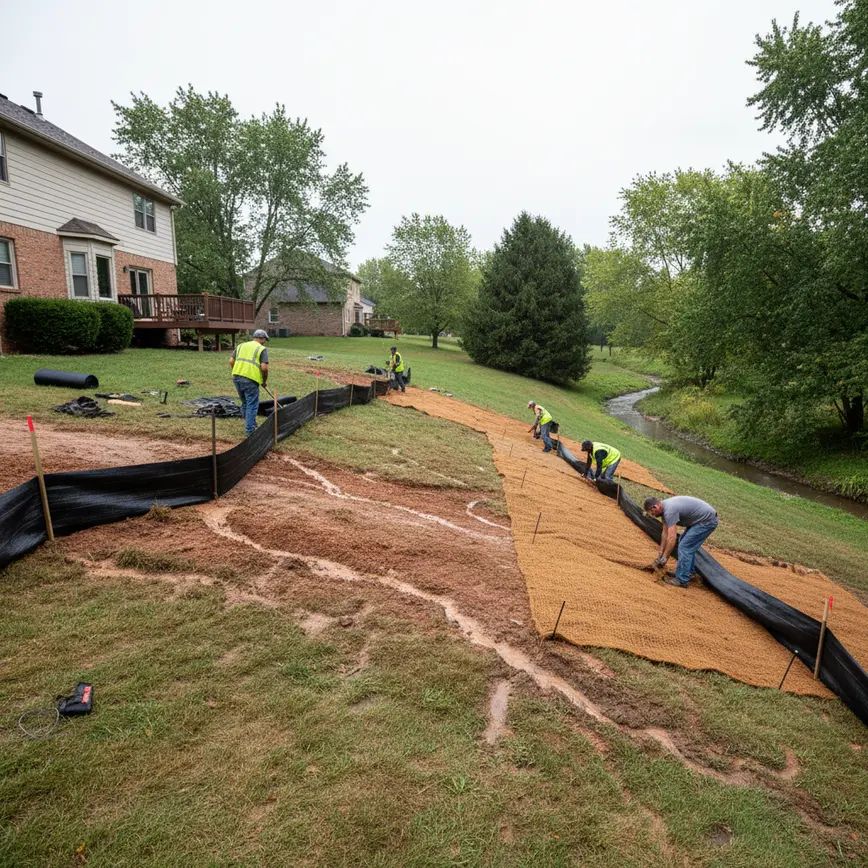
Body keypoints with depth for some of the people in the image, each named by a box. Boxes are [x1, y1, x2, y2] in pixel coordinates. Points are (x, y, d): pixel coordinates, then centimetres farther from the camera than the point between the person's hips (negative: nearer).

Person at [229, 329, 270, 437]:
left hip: (236, 378, 6)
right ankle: (250, 431, 3)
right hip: (251, 380, -6)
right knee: (252, 406, 3)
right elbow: (264, 367, -11)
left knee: (245, 403, 21)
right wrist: (265, 380, 4)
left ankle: (250, 425, 32)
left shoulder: (241, 345, 18)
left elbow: (231, 361, 11)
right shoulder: (262, 349, 1)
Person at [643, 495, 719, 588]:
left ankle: (682, 580, -3)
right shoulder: (664, 507, 6)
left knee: (684, 546, -10)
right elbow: (665, 533, 12)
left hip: (707, 520, -11)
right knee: (684, 541, 21)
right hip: (704, 516, 11)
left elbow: (671, 538, -25)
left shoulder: (669, 510, -25)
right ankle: (688, 571, 27)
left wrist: (664, 558, -16)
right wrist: (660, 552, 13)